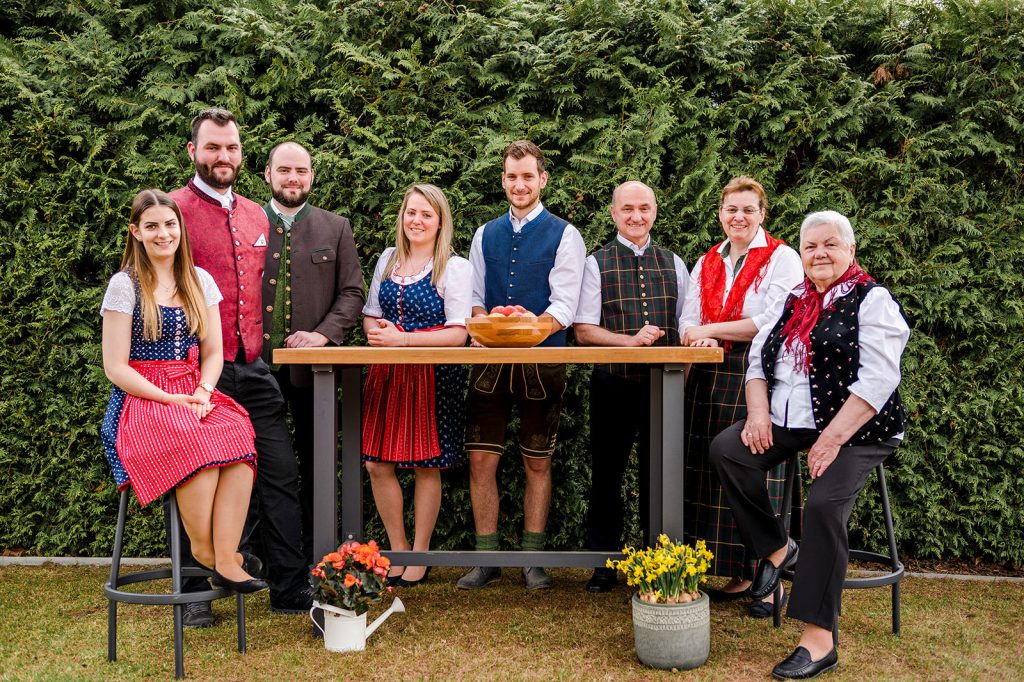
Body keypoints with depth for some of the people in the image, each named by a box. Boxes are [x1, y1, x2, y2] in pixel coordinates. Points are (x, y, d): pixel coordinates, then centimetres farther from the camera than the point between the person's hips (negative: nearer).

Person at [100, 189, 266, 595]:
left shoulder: (200, 281, 14)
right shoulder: (124, 285, 0)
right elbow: (116, 367, -4)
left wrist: (203, 392, -8)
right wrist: (169, 400, -14)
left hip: (194, 396, 4)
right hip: (140, 398, -4)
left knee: (238, 435, -31)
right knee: (197, 443, -36)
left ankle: (226, 558, -31)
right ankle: (202, 548, -15)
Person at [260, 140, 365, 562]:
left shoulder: (336, 229, 7)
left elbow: (352, 293, 4)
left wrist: (323, 333, -12)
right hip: (255, 362, 0)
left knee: (315, 463, 7)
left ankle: (315, 555, 17)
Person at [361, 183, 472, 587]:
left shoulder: (455, 267, -4)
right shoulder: (387, 260, 12)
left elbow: (457, 334, -10)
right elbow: (370, 314, 18)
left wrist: (402, 339, -18)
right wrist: (374, 330, -6)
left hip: (433, 375, -5)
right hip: (387, 372, 5)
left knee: (427, 466, 3)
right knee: (377, 463, 2)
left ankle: (420, 556, 17)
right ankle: (398, 549, 19)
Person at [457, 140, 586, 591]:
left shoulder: (564, 236, 1)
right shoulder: (486, 235, 14)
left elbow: (564, 305, -8)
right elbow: (473, 299, 12)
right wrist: (483, 321, -11)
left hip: (542, 363, -3)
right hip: (490, 362, 3)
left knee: (537, 463, 6)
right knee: (480, 460, 0)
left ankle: (532, 558, 17)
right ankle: (486, 558, 10)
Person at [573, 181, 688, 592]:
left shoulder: (674, 265, 11)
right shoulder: (597, 264, 3)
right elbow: (583, 331, -4)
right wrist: (632, 340, -18)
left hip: (663, 384, 2)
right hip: (613, 384, -2)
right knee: (607, 473, 5)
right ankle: (604, 562, 16)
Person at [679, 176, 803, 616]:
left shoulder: (781, 259, 0)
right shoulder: (706, 264, 17)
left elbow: (774, 323, -12)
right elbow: (688, 323, 12)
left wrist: (711, 331, -7)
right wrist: (697, 338, -13)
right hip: (710, 381, 5)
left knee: (760, 476, -5)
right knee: (718, 475, 4)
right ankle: (738, 575, 13)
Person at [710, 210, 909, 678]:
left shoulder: (872, 301, -5)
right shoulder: (793, 302, 15)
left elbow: (878, 379, -15)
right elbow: (759, 359, 14)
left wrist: (833, 438, -22)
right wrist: (759, 412, -5)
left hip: (856, 430, -6)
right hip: (791, 424, 6)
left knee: (824, 506, -26)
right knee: (726, 449, -16)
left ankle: (819, 641, -19)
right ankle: (776, 548, 1)